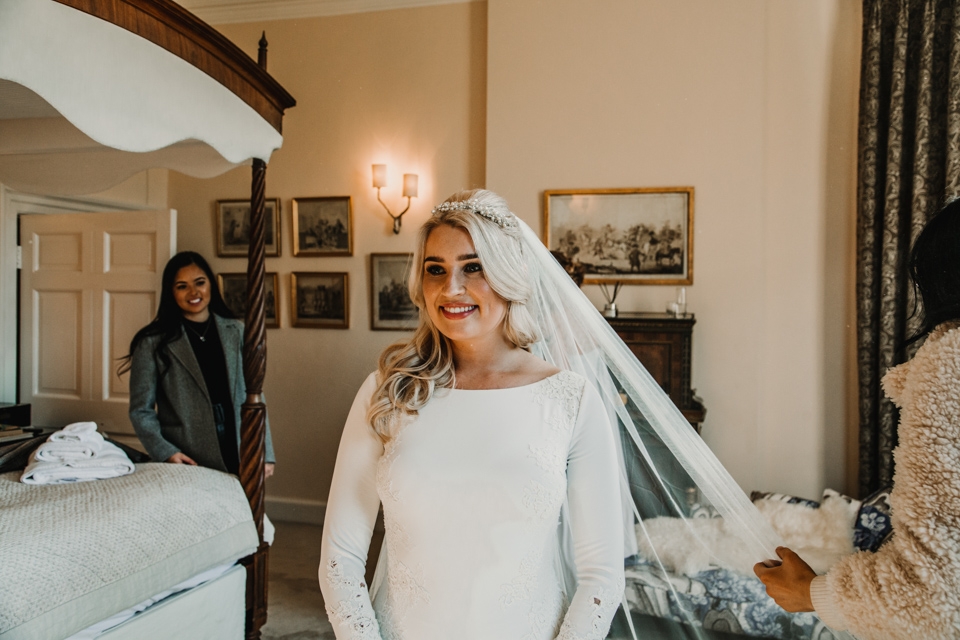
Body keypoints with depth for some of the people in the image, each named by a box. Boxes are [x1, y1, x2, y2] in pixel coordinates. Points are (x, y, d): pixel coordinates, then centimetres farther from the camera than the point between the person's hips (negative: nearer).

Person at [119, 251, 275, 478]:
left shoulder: (236, 332, 6)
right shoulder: (153, 342, -1)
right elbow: (141, 410, 0)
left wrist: (264, 452, 1)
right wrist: (165, 452, -14)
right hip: (187, 463, -2)